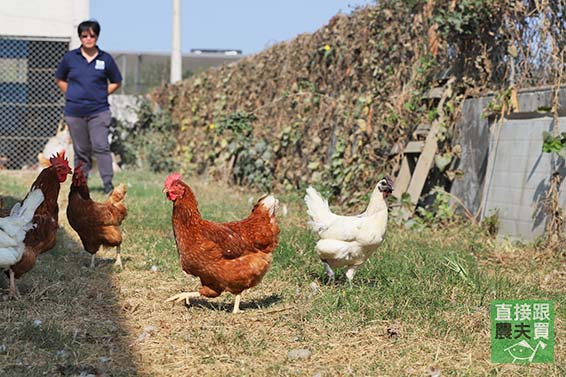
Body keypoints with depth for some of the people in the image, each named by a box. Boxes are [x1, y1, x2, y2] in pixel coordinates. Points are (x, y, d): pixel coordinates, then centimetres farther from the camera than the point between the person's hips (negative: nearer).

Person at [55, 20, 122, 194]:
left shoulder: (105, 59, 3)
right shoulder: (70, 57, 5)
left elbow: (116, 82, 14)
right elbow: (60, 80, 18)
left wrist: (101, 94, 2)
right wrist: (72, 94, 6)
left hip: (99, 111, -1)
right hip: (74, 112, 2)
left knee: (101, 147, -13)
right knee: (81, 151, 8)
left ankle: (108, 185, -13)